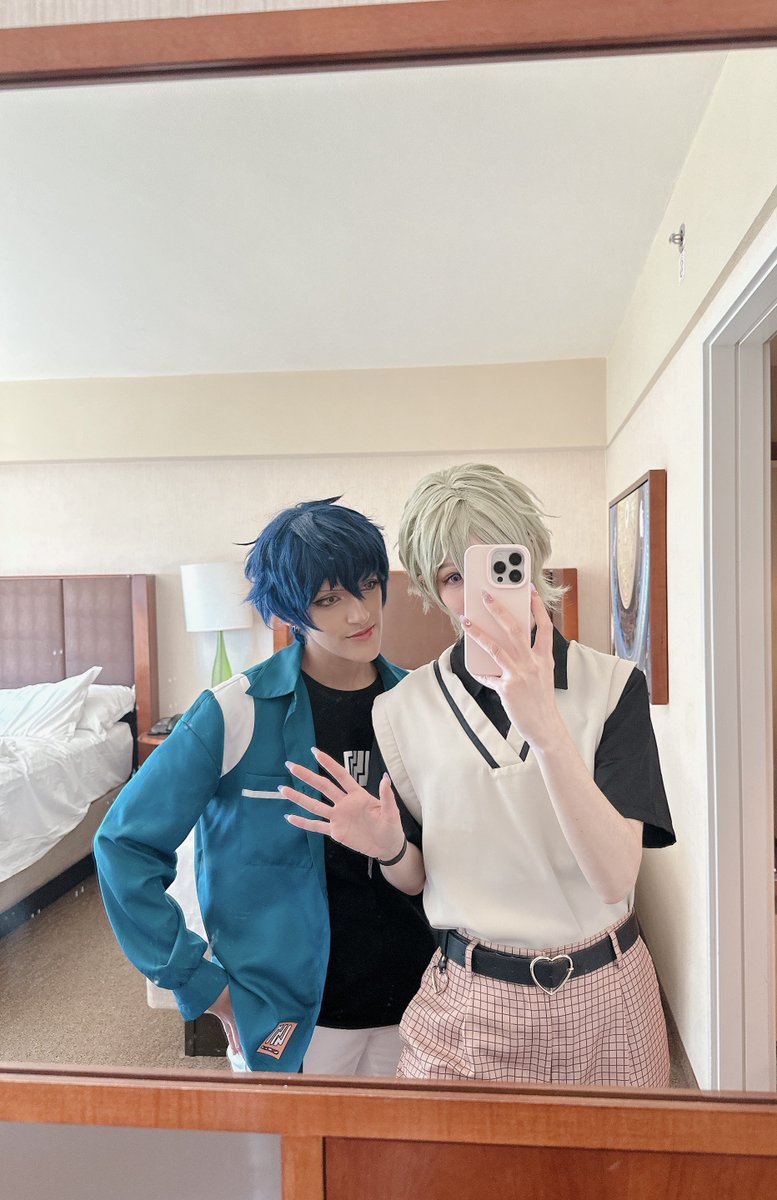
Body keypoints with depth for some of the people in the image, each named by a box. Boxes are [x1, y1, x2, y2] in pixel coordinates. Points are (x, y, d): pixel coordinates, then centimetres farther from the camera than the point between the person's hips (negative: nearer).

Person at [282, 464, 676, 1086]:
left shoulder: (613, 685, -12)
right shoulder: (407, 706, -8)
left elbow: (616, 876, -22)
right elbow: (418, 879, 3)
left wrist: (543, 723, -35)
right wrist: (389, 847, -20)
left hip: (604, 998, 1)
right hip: (470, 1004, 0)